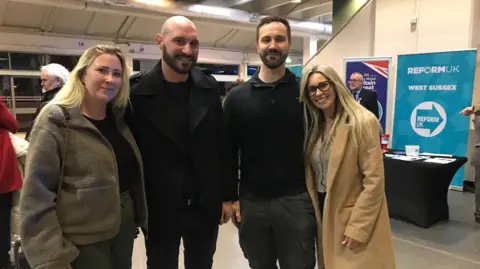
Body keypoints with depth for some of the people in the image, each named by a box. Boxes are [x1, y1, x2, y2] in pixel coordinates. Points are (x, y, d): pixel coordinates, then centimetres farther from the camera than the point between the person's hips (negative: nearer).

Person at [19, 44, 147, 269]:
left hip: (124, 226, 6)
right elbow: (37, 196, -17)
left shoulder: (118, 117, 4)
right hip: (82, 241, -6)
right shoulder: (55, 121, -14)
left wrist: (138, 215, 11)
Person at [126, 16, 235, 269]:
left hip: (205, 205, 3)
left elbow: (222, 145, 2)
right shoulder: (137, 92, -11)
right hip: (159, 207, -2)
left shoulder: (209, 88, -2)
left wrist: (227, 196, 3)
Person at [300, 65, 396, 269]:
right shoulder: (312, 126, 4)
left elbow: (374, 181, -17)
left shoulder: (362, 122, -15)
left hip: (356, 218, -6)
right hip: (323, 214, 6)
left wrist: (357, 227, -17)